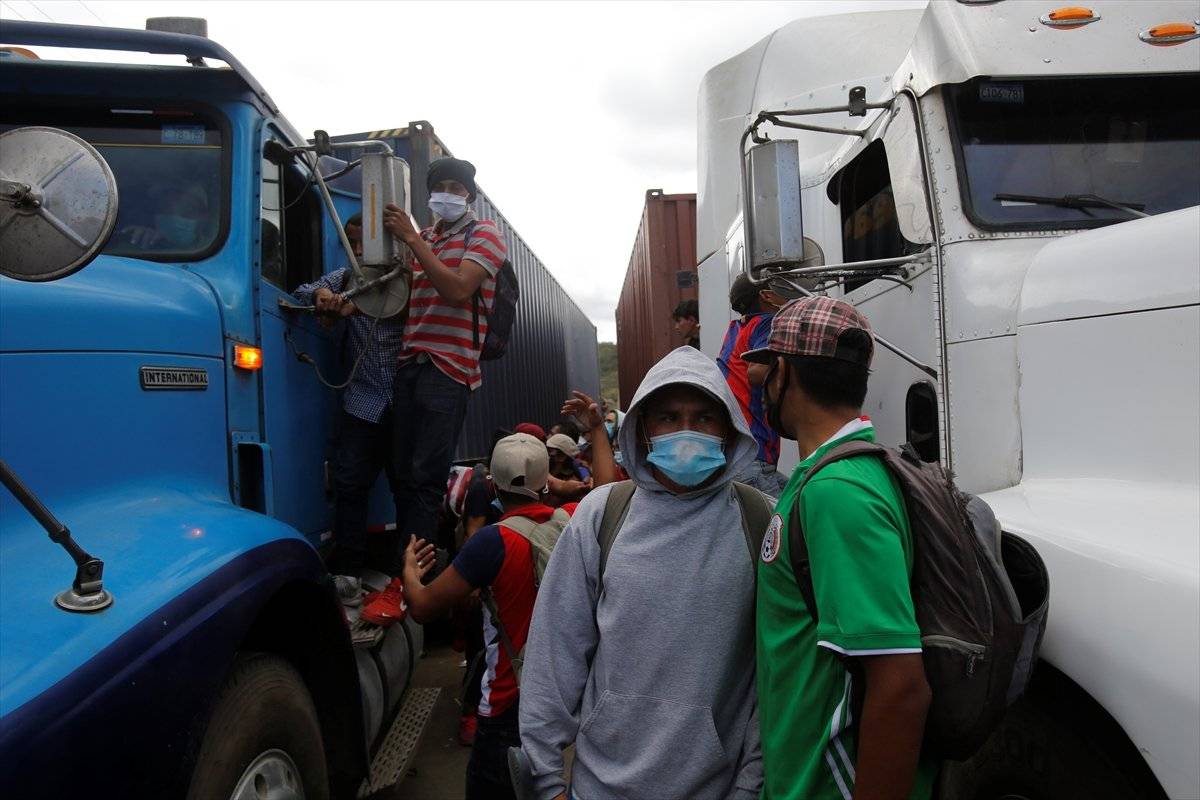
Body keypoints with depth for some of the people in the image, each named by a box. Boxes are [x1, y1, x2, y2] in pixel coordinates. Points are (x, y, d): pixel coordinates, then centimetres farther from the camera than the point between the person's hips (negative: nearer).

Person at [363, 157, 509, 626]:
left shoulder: (484, 236, 3)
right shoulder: (420, 238, 23)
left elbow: (457, 289, -14)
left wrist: (412, 239, -13)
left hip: (449, 370, -7)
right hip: (410, 365, 7)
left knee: (426, 480, -10)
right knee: (404, 477, 5)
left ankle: (402, 583, -8)